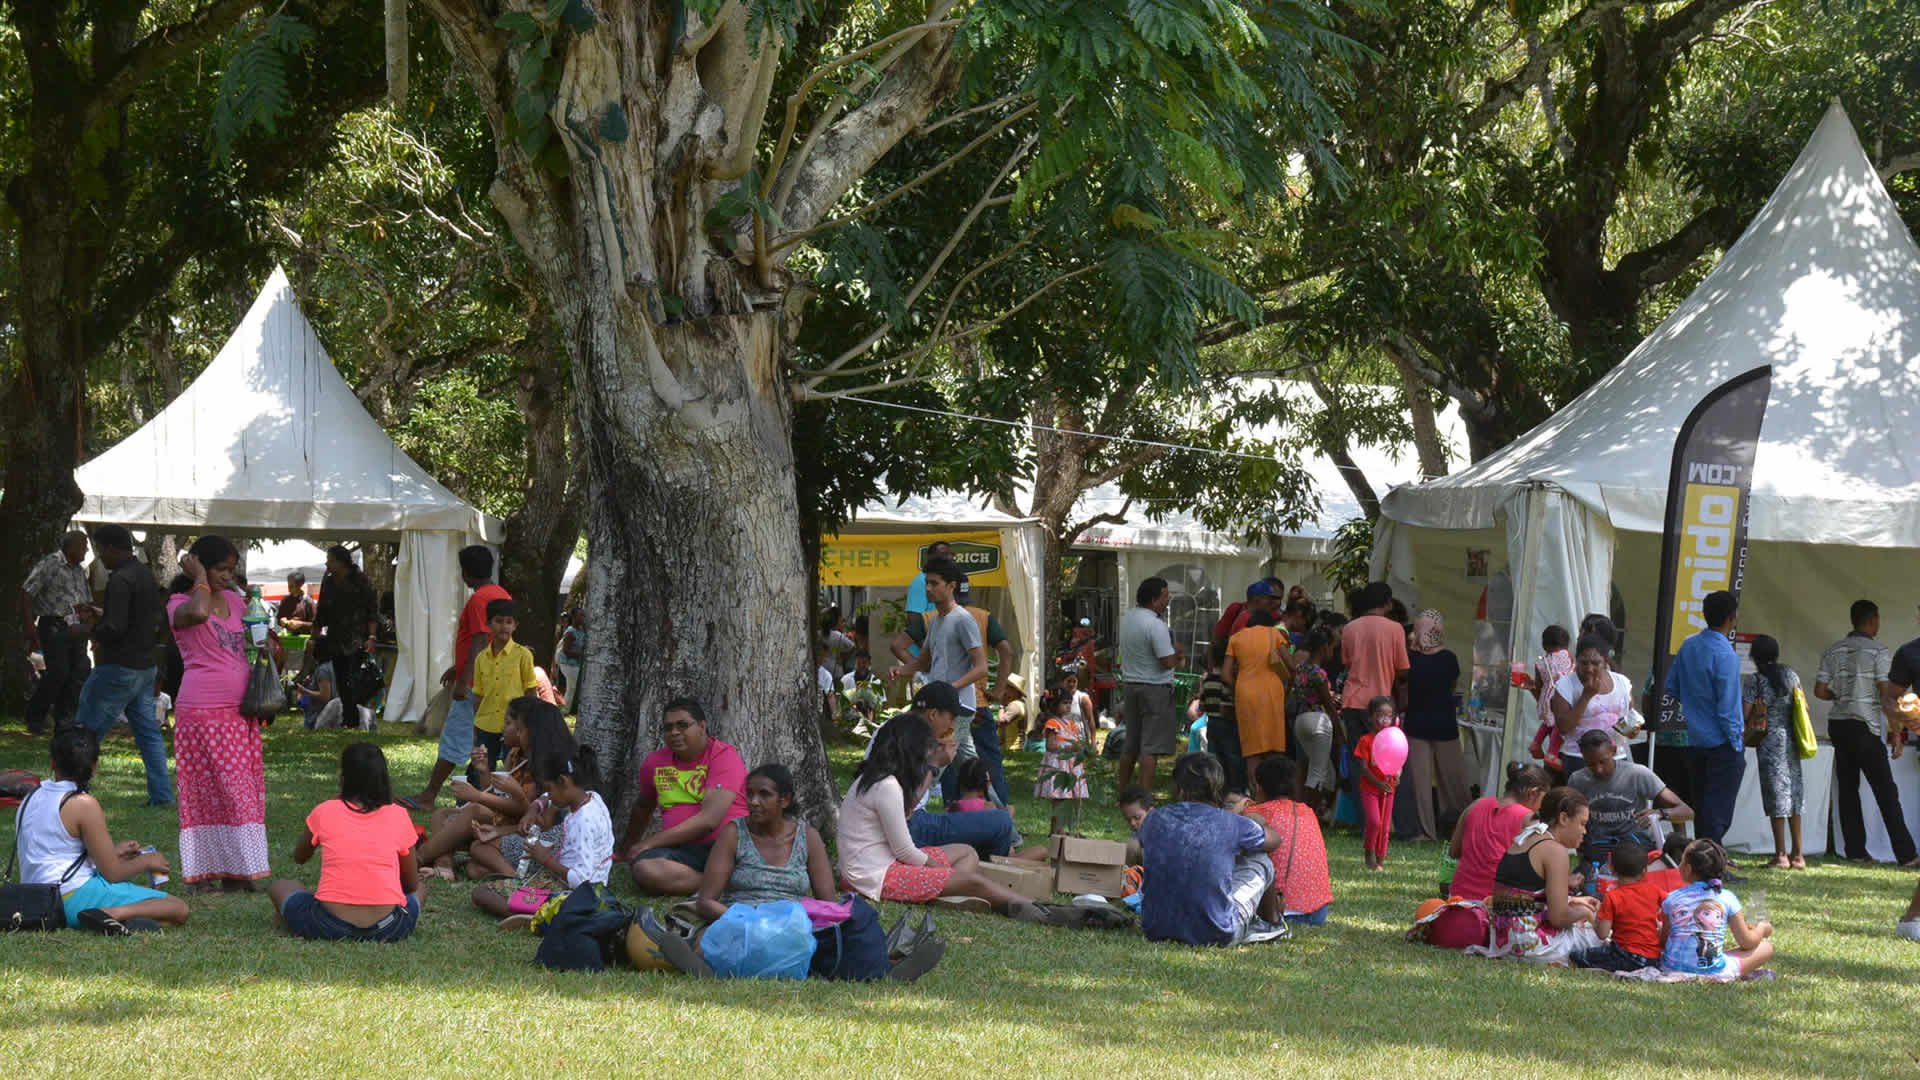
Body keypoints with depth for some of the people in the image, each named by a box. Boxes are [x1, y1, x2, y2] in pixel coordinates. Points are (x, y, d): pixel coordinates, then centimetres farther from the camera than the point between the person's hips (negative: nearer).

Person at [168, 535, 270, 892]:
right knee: (206, 788, -6)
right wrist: (200, 578, -14)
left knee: (242, 790, 5)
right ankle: (200, 872, -3)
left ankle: (235, 870, 8)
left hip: (240, 712, 7)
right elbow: (198, 612, -29)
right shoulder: (179, 604, -4)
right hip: (202, 711, -7)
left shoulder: (235, 600, 16)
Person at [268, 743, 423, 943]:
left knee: (279, 887, 27)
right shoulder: (398, 816, 4)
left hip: (329, 926, 0)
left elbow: (299, 857, 23)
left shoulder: (324, 812, 2)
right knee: (418, 890, 34)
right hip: (389, 929, 1)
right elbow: (411, 883, 14)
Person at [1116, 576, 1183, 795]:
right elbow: (1168, 661, -20)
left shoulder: (1127, 618, 8)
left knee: (1130, 744, 18)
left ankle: (1121, 789, 26)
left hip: (1131, 684, 8)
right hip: (1156, 688, -8)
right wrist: (1178, 656, 2)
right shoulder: (1155, 625, -20)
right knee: (1150, 747, -6)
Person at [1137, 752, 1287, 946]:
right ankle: (1273, 922, 46)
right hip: (1215, 935, -3)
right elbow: (1275, 839, 12)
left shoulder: (1153, 821, -2)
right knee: (1260, 863, 18)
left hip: (1156, 931, 3)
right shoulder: (1230, 824, -9)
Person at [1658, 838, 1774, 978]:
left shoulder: (1672, 899, -2)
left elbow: (1663, 941, 4)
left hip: (1673, 968, 1)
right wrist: (1761, 929, 23)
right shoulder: (1726, 899, -4)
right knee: (1766, 948, 10)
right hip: (1713, 971, -1)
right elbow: (1747, 942, 1)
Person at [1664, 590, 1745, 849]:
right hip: (1722, 742, -7)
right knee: (1719, 810, -3)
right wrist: (1737, 745, -11)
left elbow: (1671, 686, 13)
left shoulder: (1689, 646, 3)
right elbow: (1727, 707, -19)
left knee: (1702, 805, 16)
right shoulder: (1725, 655, -20)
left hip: (1697, 740, 7)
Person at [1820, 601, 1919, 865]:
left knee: (1847, 788, 9)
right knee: (1886, 791, -3)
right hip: (1865, 725, -5)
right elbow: (1888, 693, -14)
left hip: (1838, 724, 5)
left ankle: (1855, 849, 7)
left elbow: (1820, 691, 5)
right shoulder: (1879, 652, -8)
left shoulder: (1833, 651, 8)